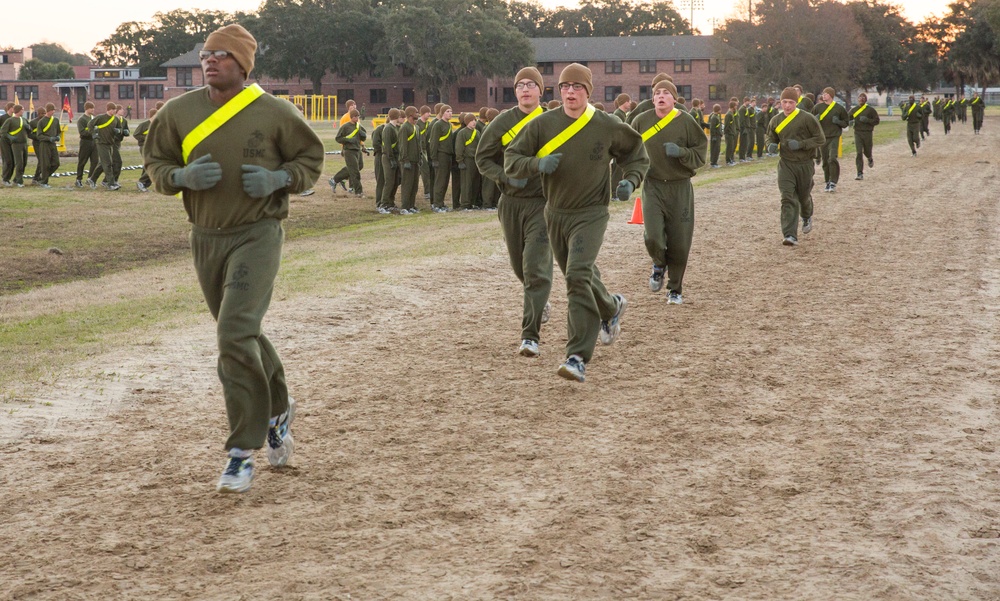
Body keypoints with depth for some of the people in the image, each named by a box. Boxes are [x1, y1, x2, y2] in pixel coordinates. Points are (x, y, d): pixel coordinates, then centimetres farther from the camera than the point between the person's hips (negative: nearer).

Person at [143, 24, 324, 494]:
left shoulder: (274, 112, -6)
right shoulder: (178, 112, 2)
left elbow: (310, 158, 4)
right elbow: (155, 164, 9)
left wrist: (278, 179, -15)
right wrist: (182, 176, -13)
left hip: (257, 236, -5)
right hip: (205, 238, 5)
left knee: (235, 335, -18)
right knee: (241, 336, 17)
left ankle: (243, 451, -9)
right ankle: (277, 410, 43)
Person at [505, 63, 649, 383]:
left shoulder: (608, 126, -5)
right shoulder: (543, 124, -3)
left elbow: (637, 152, 12)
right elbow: (511, 159, -3)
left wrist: (630, 181, -6)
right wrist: (538, 164, -22)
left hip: (590, 213, -4)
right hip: (555, 214, 4)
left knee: (578, 275, -22)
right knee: (579, 276, 18)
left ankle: (578, 358, -24)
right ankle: (611, 308, 53)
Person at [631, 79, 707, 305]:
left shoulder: (686, 121, -5)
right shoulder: (642, 122, 0)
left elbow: (700, 153, -1)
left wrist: (681, 152, -20)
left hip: (680, 187, 0)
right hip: (653, 186, 1)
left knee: (679, 243, 3)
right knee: (653, 237, -15)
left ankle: (675, 289, 22)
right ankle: (659, 265, 22)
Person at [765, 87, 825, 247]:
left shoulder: (807, 118, -11)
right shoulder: (776, 121, 1)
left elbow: (820, 139, -9)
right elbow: (771, 138, 17)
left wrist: (801, 144, -22)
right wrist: (771, 145, -7)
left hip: (805, 164, -1)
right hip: (785, 164, 2)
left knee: (804, 197, 18)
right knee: (788, 199, -13)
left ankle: (807, 218, 53)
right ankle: (790, 235, -20)